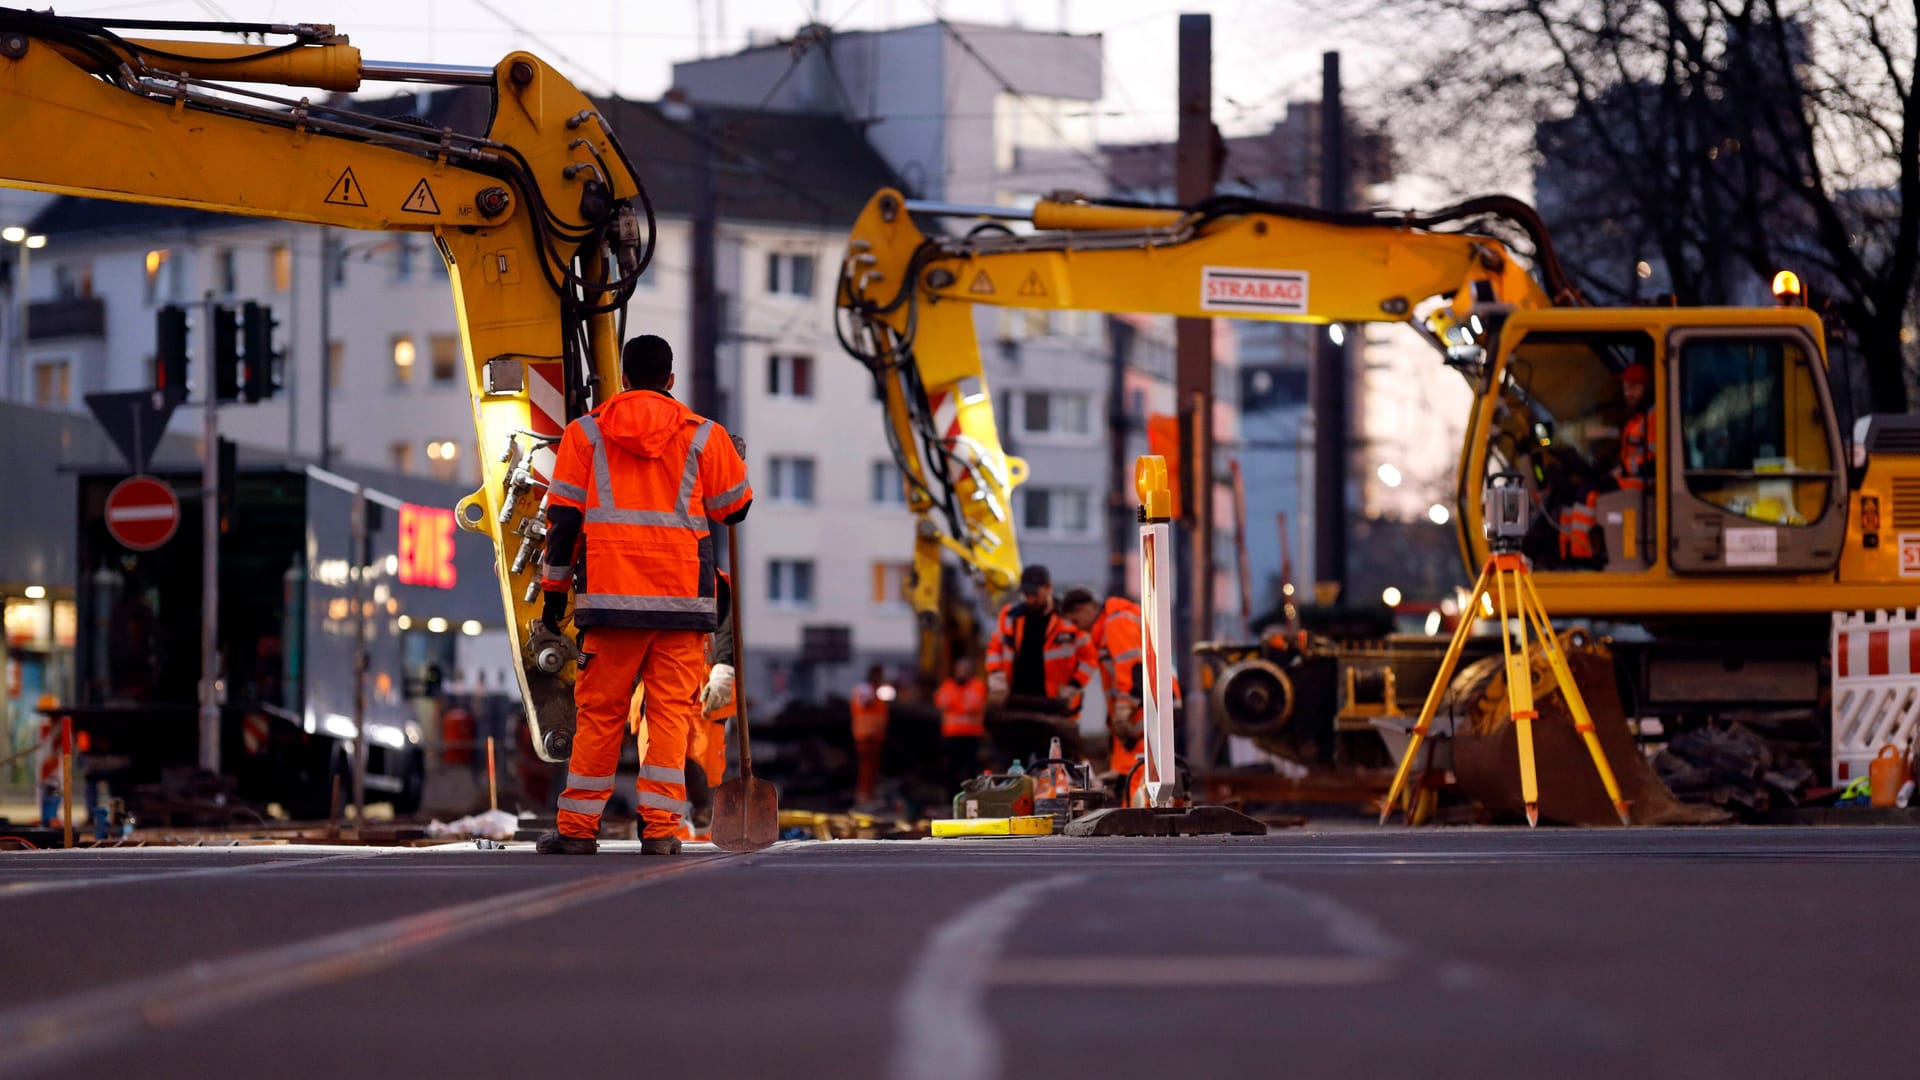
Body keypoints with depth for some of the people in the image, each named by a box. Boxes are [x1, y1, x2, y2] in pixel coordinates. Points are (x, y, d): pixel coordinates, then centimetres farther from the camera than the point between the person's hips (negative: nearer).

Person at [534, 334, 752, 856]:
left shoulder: (585, 434, 6)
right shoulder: (703, 436, 5)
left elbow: (563, 518, 5)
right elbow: (735, 507, 16)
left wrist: (555, 590, 11)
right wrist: (735, 459, 36)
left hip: (610, 597, 0)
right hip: (682, 598, 0)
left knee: (599, 712, 6)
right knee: (671, 711, 2)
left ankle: (577, 827, 7)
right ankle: (660, 827, -6)